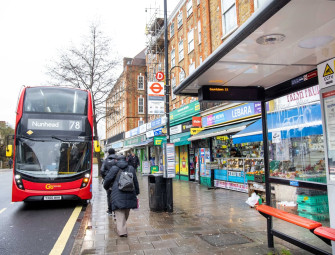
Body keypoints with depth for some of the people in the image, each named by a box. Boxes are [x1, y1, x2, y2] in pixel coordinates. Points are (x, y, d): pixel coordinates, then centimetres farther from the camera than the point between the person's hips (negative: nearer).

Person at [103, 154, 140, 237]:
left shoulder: (114, 168, 0)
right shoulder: (131, 168, 9)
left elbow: (108, 179, 0)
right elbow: (135, 181, 12)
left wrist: (106, 187, 21)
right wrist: (136, 192, 21)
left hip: (118, 194, -3)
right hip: (129, 193, 3)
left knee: (120, 213, -1)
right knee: (126, 212, 17)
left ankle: (122, 230, -10)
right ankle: (122, 227, 32)